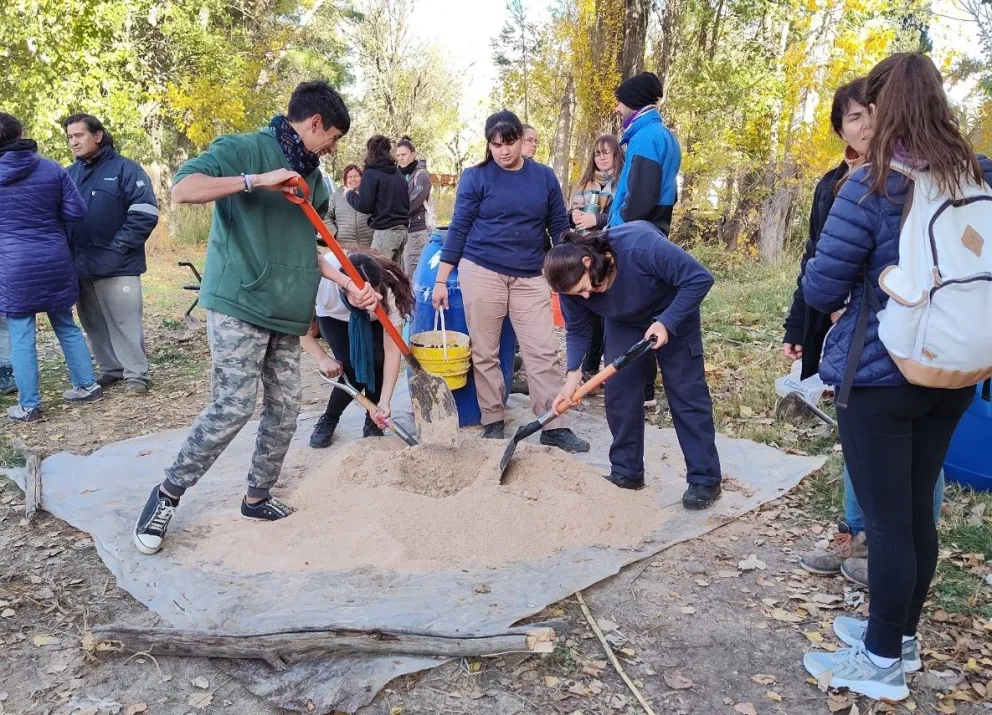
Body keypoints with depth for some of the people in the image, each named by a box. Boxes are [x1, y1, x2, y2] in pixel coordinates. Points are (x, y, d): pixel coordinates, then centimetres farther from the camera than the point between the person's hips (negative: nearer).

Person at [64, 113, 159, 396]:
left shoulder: (125, 169, -4)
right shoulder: (68, 175, 12)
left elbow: (145, 214, -12)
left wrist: (117, 248, -14)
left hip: (117, 266, -6)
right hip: (80, 267, 6)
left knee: (125, 322, -4)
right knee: (94, 324, 12)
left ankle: (136, 374, 5)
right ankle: (111, 369, 24)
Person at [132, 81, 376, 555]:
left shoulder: (314, 180, 16)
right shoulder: (244, 150, -6)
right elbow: (182, 189, -20)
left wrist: (347, 284, 12)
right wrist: (257, 180, -25)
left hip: (286, 313, 8)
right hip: (238, 305, -7)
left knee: (284, 410, 7)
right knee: (233, 406, -12)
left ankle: (257, 498, 23)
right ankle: (167, 494, 7)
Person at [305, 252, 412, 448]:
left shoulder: (389, 290, -38)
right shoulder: (321, 277, -42)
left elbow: (392, 351, -34)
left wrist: (384, 402, -39)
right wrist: (322, 358, -29)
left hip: (374, 322, 0)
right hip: (334, 318, 0)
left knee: (377, 361, -25)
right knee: (354, 370, -20)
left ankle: (373, 423, -1)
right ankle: (328, 419, 8)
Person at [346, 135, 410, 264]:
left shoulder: (371, 174, -7)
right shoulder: (399, 174, 14)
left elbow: (364, 206, -9)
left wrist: (349, 194, 6)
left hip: (385, 231, -7)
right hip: (402, 230, 7)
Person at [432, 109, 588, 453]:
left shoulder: (544, 176, 5)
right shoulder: (475, 177, -2)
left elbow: (560, 227, 10)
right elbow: (459, 228, -2)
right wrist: (441, 280, -4)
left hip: (530, 277, 2)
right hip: (481, 272, -2)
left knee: (543, 351, -1)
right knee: (485, 353, 4)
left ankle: (554, 427, 5)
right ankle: (493, 422, 17)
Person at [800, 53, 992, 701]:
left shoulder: (874, 184, -16)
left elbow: (820, 289, -14)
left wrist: (859, 283, 7)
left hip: (880, 375, -6)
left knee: (887, 519, 4)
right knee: (917, 510, 17)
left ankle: (883, 661, 20)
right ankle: (901, 634, 34)